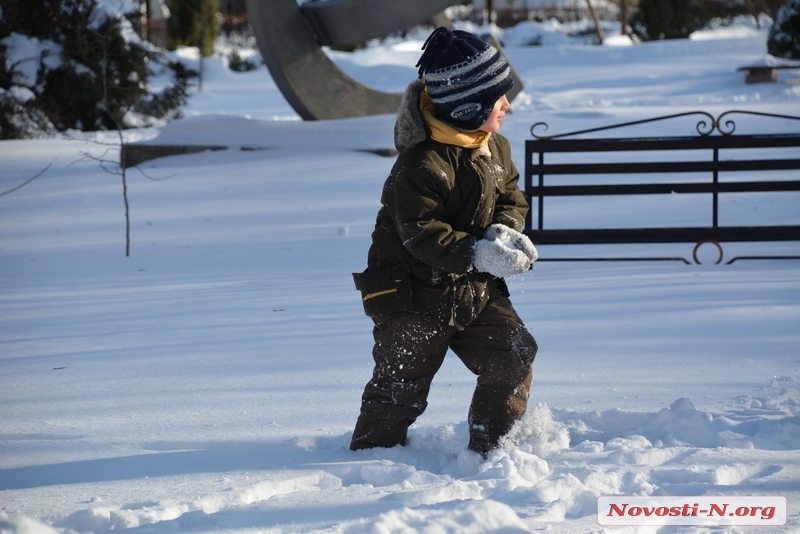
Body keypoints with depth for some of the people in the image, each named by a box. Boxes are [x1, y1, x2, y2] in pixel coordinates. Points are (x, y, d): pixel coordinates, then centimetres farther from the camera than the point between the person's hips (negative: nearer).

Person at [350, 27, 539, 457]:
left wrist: (505, 232, -11)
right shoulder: (422, 164, -25)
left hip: (475, 291, 7)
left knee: (513, 355, -2)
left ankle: (488, 448, 14)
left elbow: (511, 197, 12)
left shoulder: (495, 148, 2)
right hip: (415, 293, -7)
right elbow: (420, 232, -29)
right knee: (401, 385, 0)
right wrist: (477, 254, -35)